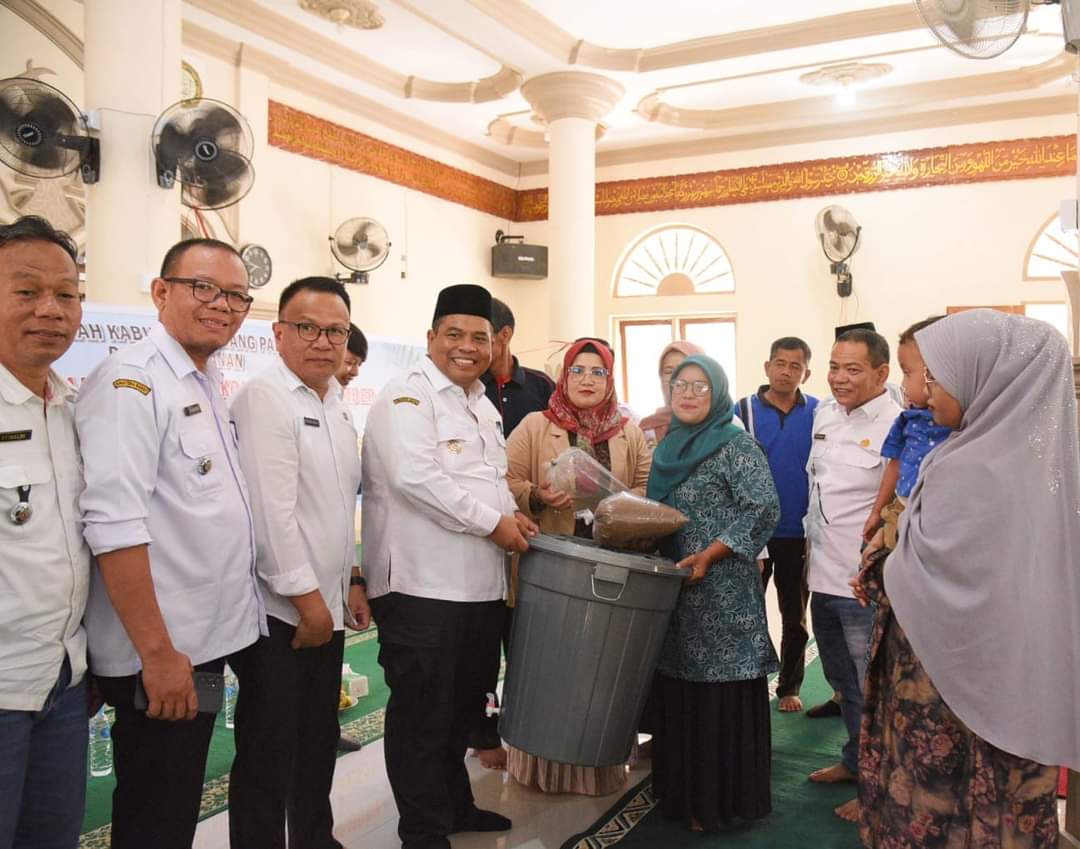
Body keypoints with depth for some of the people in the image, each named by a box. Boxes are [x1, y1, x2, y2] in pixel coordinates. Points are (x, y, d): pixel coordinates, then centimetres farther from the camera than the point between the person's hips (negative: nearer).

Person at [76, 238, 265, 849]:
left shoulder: (209, 384, 11)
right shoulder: (131, 382, -16)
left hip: (208, 639, 8)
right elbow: (114, 526, -23)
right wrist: (158, 652, -23)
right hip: (160, 656, -8)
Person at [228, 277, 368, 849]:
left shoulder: (336, 405, 13)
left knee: (319, 739, 19)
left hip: (327, 607, 8)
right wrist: (306, 597, -16)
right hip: (280, 610, -8)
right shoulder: (264, 399, -14)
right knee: (269, 751, 4)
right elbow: (271, 511, -20)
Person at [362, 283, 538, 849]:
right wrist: (492, 522, -17)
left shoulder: (484, 407, 19)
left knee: (463, 707, 20)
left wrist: (513, 515, 6)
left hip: (481, 583, 9)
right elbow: (415, 477, -22)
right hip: (423, 585, -9)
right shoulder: (408, 397, -10)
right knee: (423, 713, 2)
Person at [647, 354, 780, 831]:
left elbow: (765, 510, -16)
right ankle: (682, 791, 26)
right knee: (680, 693, 12)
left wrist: (708, 556, -18)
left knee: (721, 696, 0)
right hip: (675, 588, 7)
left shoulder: (735, 445, -8)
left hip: (722, 592, -6)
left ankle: (721, 800, 13)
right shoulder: (668, 448, 12)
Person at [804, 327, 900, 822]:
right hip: (823, 576, 8)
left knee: (872, 691, 6)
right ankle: (855, 759, 42)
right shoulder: (825, 415, 7)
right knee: (842, 682, 23)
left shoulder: (896, 428, -17)